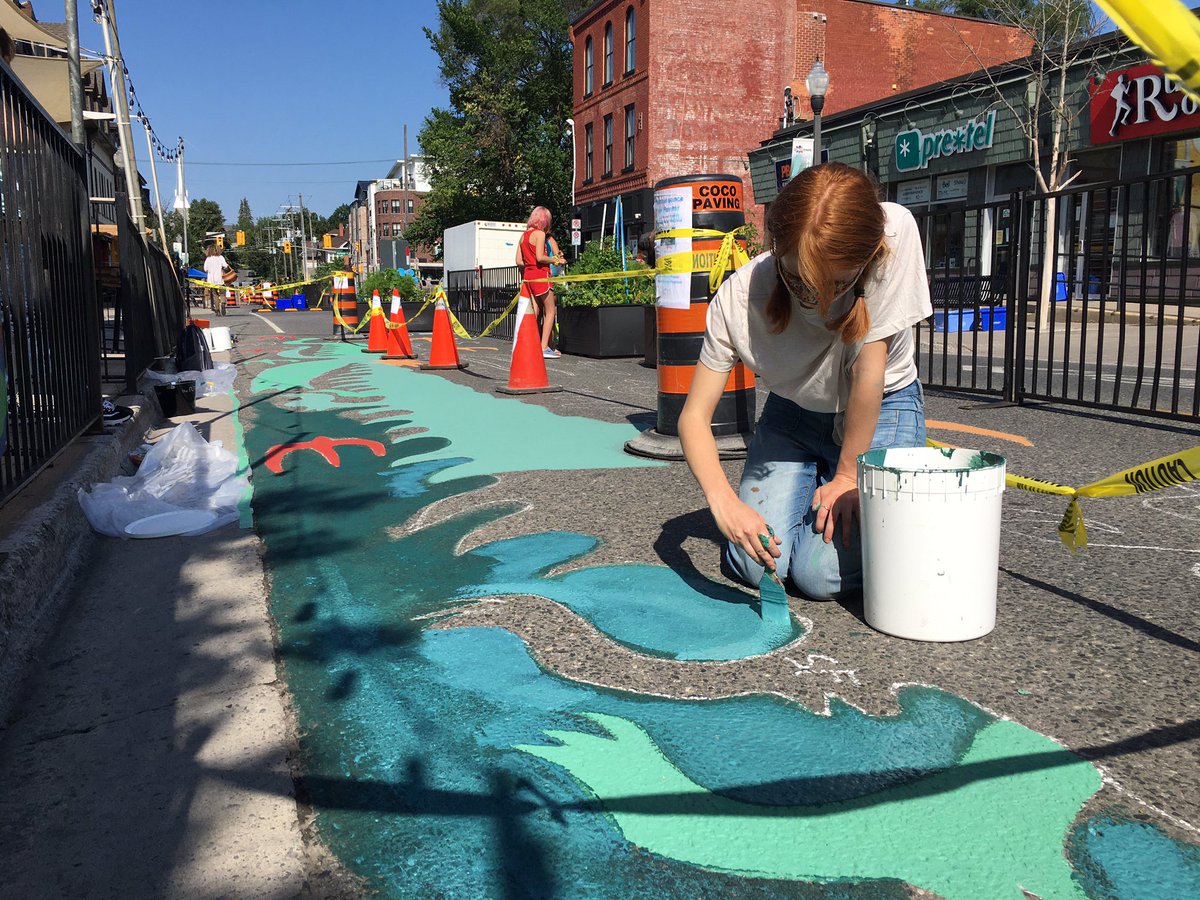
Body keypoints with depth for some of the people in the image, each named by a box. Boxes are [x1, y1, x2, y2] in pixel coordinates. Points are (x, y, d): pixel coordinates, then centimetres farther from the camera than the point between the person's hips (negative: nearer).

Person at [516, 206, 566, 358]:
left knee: (535, 312, 10)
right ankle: (544, 347, -7)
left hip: (528, 276, 8)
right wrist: (556, 260, -7)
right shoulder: (540, 233, -9)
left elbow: (519, 261, 10)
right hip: (541, 276, -8)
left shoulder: (524, 235, 13)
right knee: (550, 311, -1)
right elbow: (540, 257, -19)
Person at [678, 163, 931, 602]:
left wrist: (848, 475, -18)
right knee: (753, 563, -12)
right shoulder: (740, 294, -27)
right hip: (794, 413, 2)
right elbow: (694, 416, -22)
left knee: (823, 575, -17)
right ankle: (808, 490, 18)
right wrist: (723, 500, -39)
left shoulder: (895, 233, -32)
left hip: (881, 411, -2)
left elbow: (867, 370, -26)